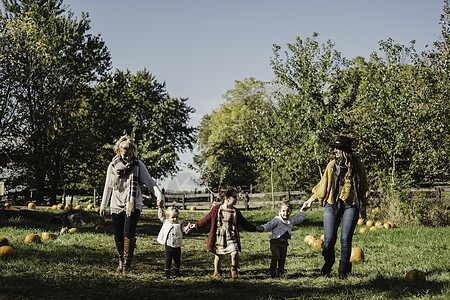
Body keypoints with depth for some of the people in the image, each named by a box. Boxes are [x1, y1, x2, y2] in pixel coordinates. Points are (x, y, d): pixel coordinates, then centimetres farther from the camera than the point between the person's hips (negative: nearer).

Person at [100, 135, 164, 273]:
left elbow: (149, 181, -3)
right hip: (117, 205, 2)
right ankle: (121, 260, 26)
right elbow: (108, 187, 14)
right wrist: (103, 206, 17)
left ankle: (127, 263, -5)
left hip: (133, 205, -2)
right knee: (118, 236, 4)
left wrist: (159, 195, -18)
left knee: (129, 233, -15)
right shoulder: (113, 166, 4)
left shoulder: (138, 164, -1)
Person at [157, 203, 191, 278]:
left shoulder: (179, 225, 1)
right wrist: (160, 208, 4)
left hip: (177, 247, 1)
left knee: (177, 260, 11)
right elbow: (161, 216, 9)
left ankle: (176, 272, 27)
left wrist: (188, 227, -23)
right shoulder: (166, 223, 2)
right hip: (168, 246, -1)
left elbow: (184, 229, -4)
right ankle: (167, 273, 10)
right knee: (168, 260, 2)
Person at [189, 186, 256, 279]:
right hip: (219, 237, -1)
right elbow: (207, 219, 9)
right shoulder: (216, 209, -3)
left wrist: (254, 228, 12)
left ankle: (234, 270, 7)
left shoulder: (236, 212, 3)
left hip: (231, 238, 1)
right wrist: (197, 225, 12)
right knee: (218, 255, 8)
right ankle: (216, 273, 31)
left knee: (235, 252, -18)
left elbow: (244, 223, 13)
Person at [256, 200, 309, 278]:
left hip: (284, 242, 6)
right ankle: (273, 273, -10)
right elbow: (269, 225, -18)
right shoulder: (276, 220, -8)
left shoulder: (291, 220, 13)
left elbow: (299, 219, 31)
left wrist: (302, 211, 29)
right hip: (275, 242, -6)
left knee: (283, 258, 6)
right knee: (276, 256, -18)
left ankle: (280, 273, 18)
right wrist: (262, 228, -36)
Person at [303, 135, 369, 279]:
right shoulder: (332, 165, 9)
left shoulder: (357, 165, 4)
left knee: (345, 239, -6)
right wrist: (311, 199, 20)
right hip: (332, 205, 2)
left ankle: (343, 270, 10)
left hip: (350, 206, -2)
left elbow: (363, 187, 11)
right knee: (329, 239, -2)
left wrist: (362, 207, 9)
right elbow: (323, 185, 19)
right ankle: (328, 263, 24)